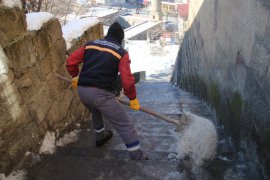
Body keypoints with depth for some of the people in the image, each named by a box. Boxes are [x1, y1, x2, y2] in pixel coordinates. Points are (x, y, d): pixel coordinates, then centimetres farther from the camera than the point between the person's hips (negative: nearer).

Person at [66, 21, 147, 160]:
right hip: (100, 93, -6)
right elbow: (127, 80, -7)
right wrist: (133, 98, 8)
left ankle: (100, 136, 56)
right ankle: (137, 157, 8)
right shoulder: (122, 53, 2)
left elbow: (70, 62, 14)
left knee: (95, 111, 37)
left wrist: (75, 76, 32)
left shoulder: (90, 44, 14)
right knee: (125, 124, 3)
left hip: (82, 90, 6)